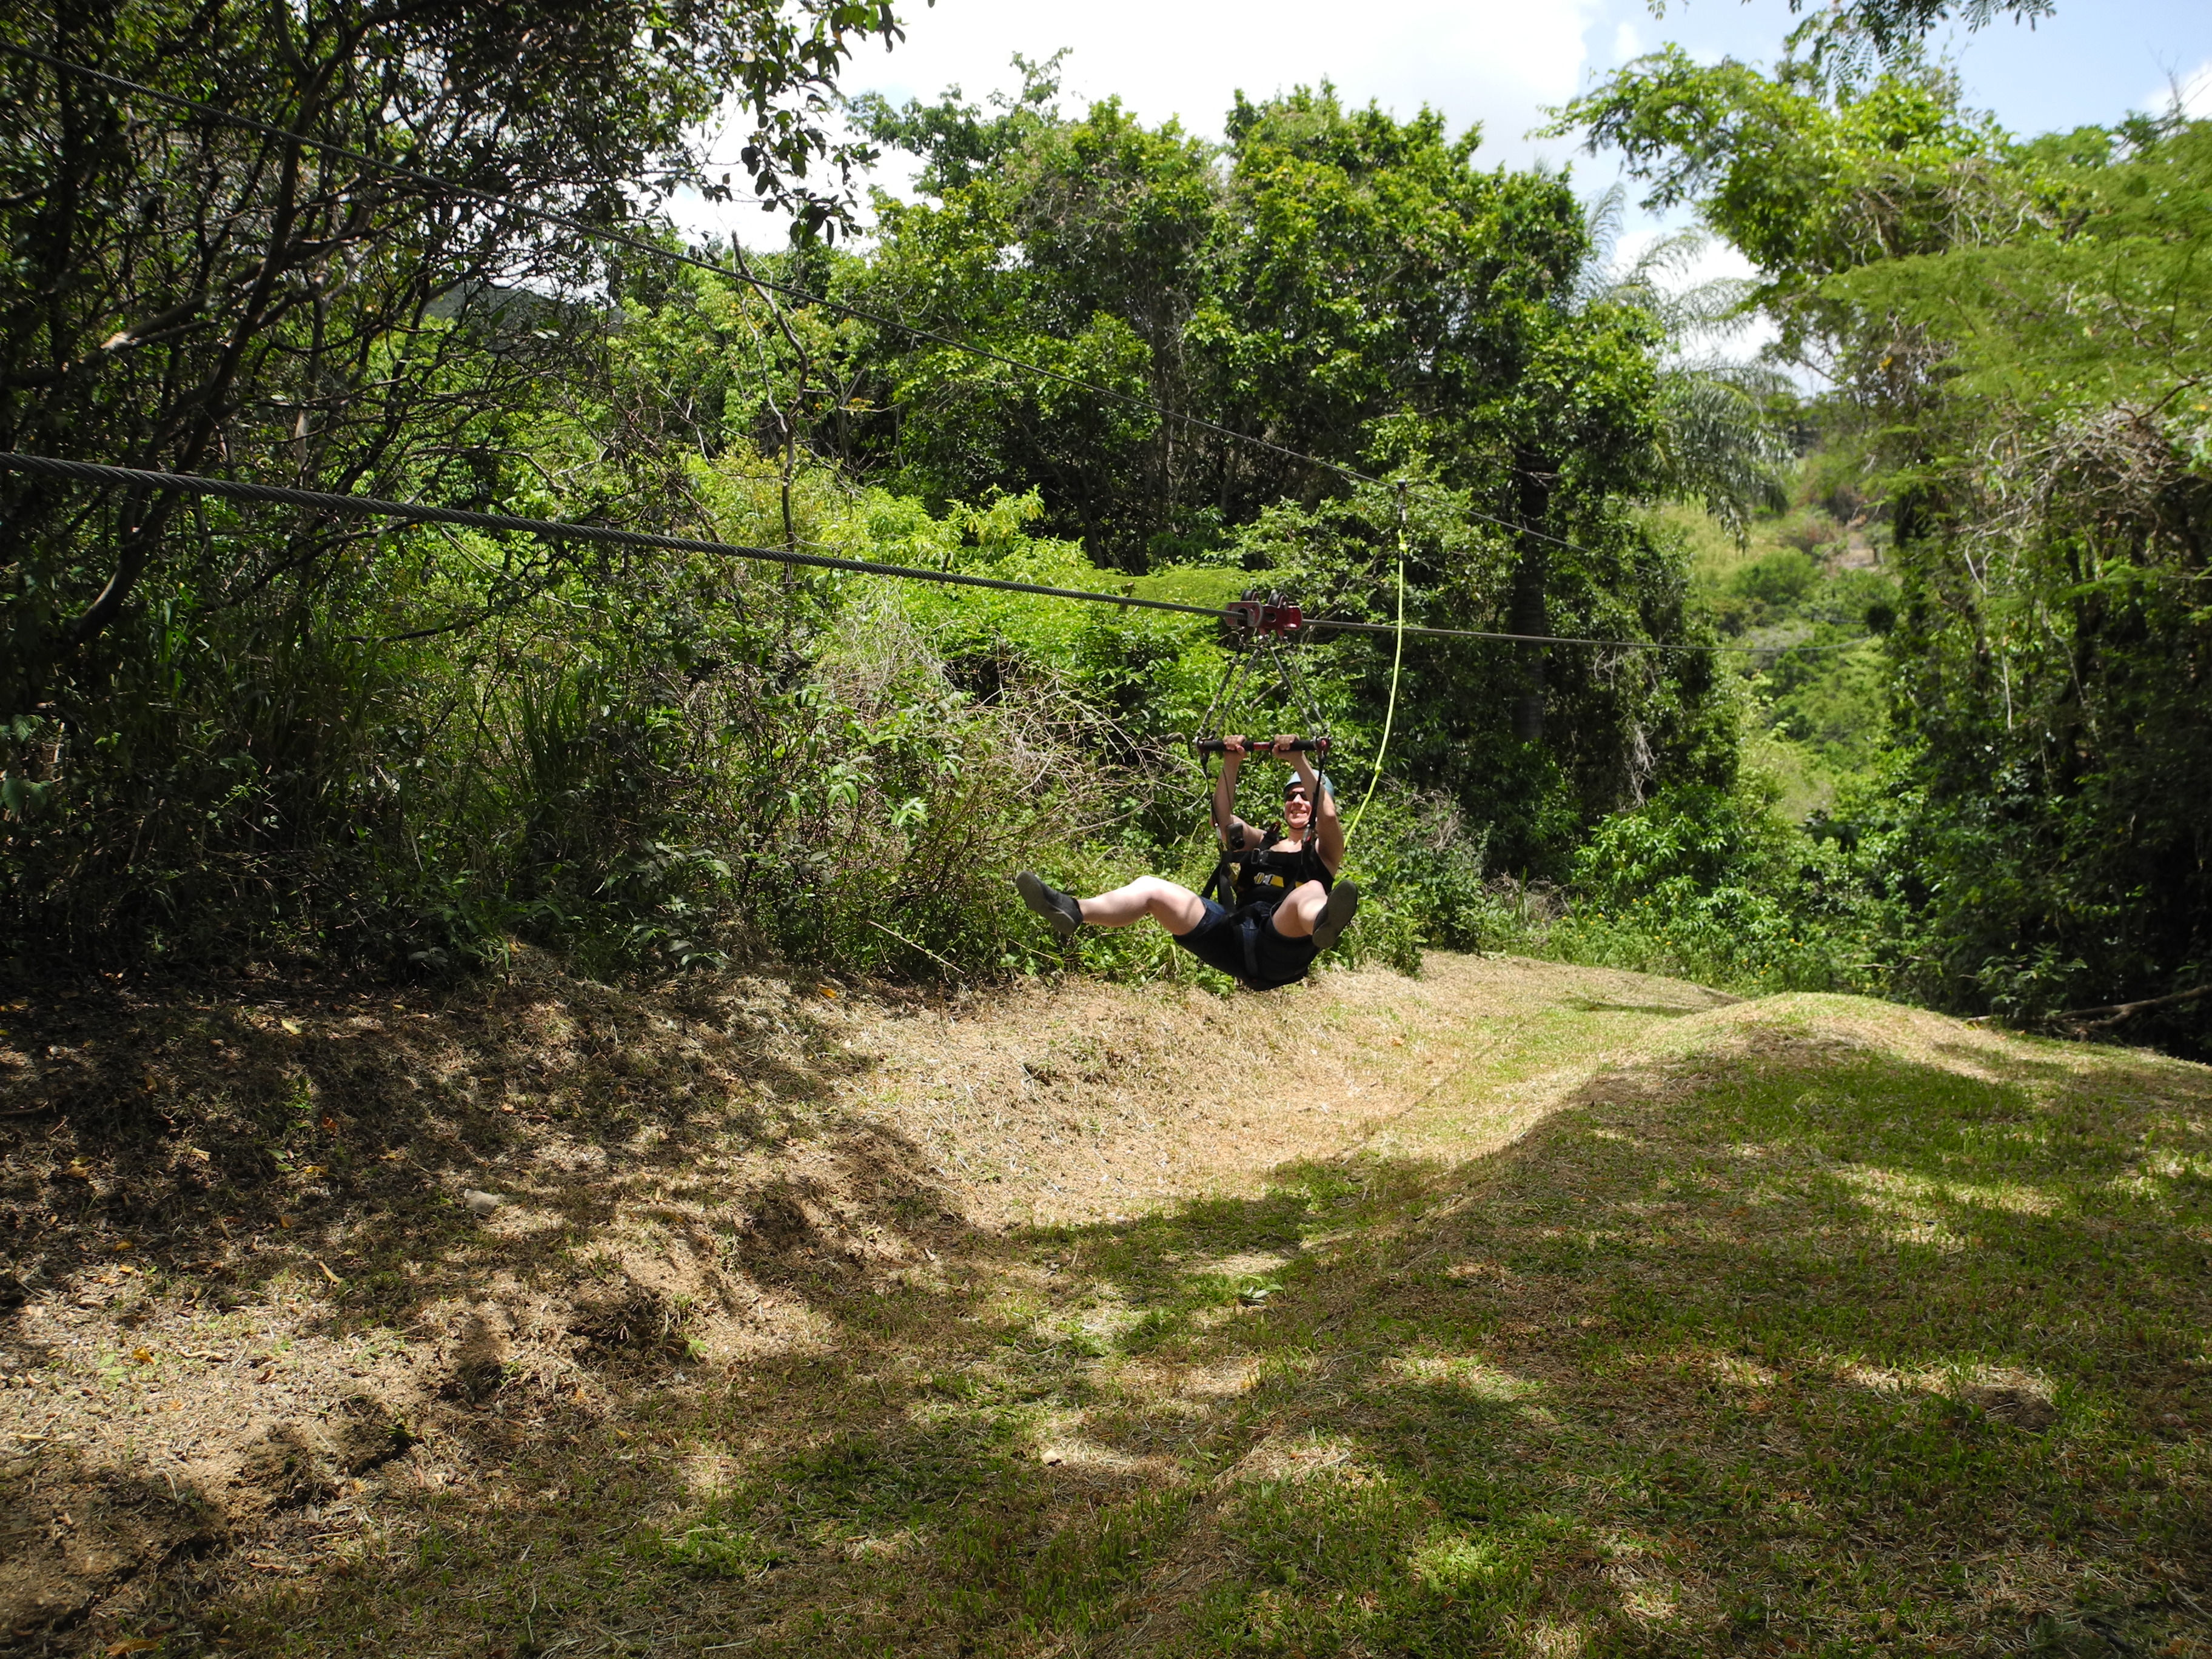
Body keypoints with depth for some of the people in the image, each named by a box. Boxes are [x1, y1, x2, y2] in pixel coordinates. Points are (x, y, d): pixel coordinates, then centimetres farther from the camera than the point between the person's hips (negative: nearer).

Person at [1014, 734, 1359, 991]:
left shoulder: (1324, 850, 18)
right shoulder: (1260, 844, 32)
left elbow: (1329, 814, -4)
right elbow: (1223, 817, 16)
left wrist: (1300, 761, -12)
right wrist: (1231, 765, 3)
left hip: (1281, 951, -5)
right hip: (1236, 936, 5)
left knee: (1312, 892, -38)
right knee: (1151, 888, -9)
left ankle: (1323, 925, -77)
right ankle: (1073, 911, -35)